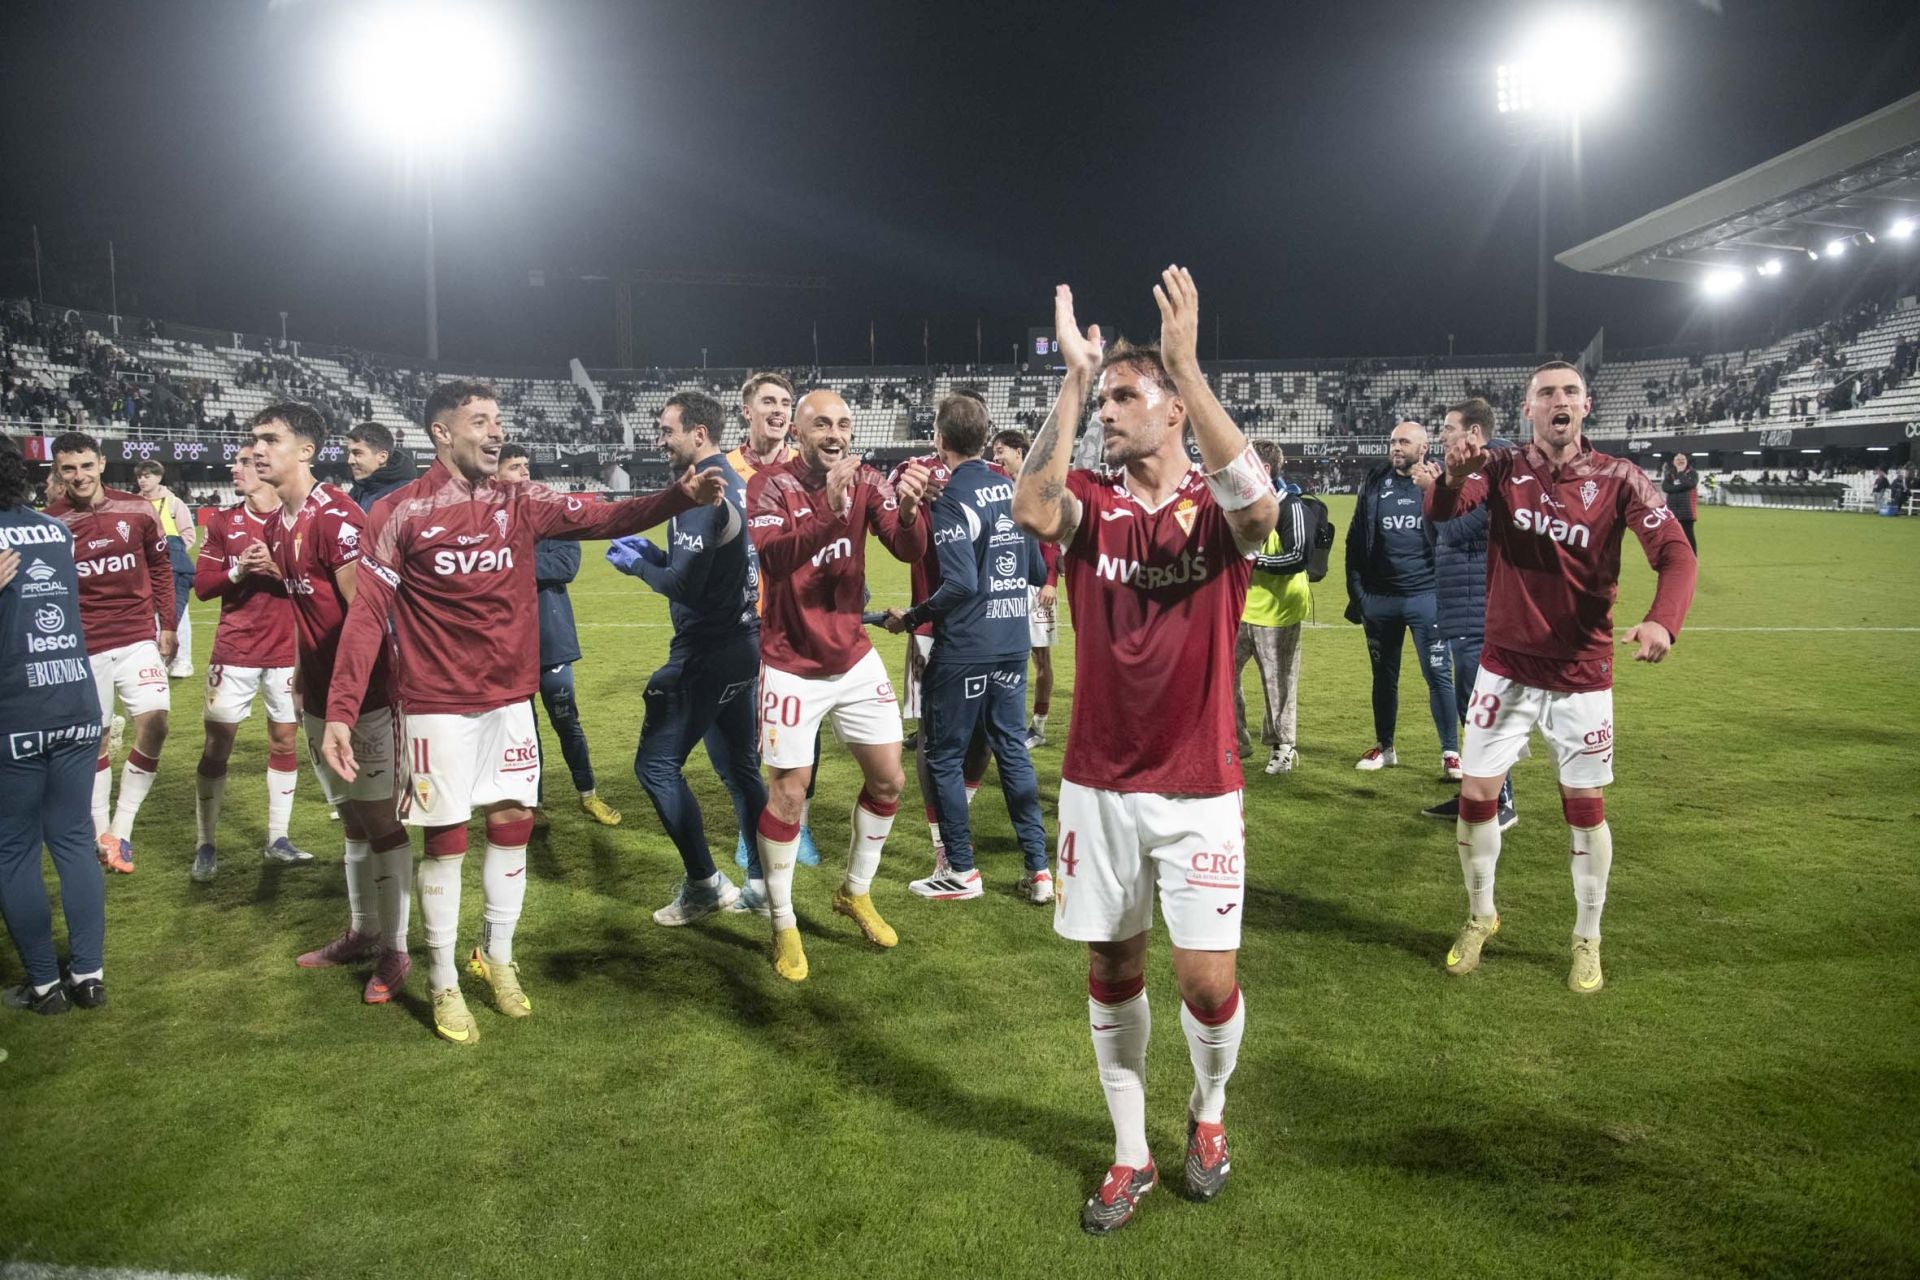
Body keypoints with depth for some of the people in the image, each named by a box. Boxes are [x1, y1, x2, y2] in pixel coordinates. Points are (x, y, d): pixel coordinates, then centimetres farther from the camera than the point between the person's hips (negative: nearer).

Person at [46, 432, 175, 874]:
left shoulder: (137, 510, -1)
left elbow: (160, 568, 11)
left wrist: (167, 626, 10)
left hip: (138, 638, 1)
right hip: (82, 647, -1)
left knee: (153, 726, -11)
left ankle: (120, 831, 3)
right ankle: (101, 833, 22)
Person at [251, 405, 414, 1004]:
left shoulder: (336, 516, -18)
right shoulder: (278, 524, 11)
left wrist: (357, 694, -20)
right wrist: (268, 569, 4)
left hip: (358, 694, -9)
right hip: (316, 696, 9)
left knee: (379, 821, 0)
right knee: (351, 820, 18)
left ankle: (394, 951, 9)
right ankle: (361, 933, 30)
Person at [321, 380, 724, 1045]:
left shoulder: (522, 502, 3)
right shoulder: (399, 513, -8)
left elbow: (606, 517, -5)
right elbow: (367, 615, -9)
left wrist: (679, 496, -22)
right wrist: (339, 712, -15)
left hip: (510, 698, 4)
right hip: (437, 705, -4)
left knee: (513, 824, 9)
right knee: (445, 838, 3)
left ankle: (497, 956, 31)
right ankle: (443, 983, 21)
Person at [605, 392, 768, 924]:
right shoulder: (735, 483, 13)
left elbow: (685, 585, -21)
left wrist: (637, 564, -4)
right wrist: (655, 553, 12)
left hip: (706, 652, -10)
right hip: (744, 645, 10)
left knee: (657, 763, 0)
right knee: (739, 767, 15)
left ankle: (704, 884, 5)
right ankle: (762, 886, 20)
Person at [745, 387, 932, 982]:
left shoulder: (866, 480, -3)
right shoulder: (770, 486, -15)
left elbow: (909, 550, -14)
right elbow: (774, 560, -32)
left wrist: (909, 507, -35)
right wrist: (831, 509, -45)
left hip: (854, 658, 5)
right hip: (792, 665, -5)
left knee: (888, 779, 8)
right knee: (789, 792, -2)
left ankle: (856, 893, 31)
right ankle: (783, 925, 17)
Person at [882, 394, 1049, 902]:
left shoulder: (949, 498, -13)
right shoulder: (1013, 488, 5)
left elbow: (960, 583, -20)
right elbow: (1038, 569, 10)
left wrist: (912, 618, -9)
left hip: (962, 649, -6)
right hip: (1012, 643, 7)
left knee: (943, 757, 7)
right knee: (1012, 748, 14)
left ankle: (961, 872, 14)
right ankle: (1039, 869, 16)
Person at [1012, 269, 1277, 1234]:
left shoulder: (1216, 503, -4)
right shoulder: (1093, 502, 1)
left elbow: (1260, 510, -30)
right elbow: (1030, 511, -23)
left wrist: (1186, 362, -32)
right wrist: (1073, 376, -24)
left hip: (1198, 789, -2)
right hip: (1098, 784, 2)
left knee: (1207, 983, -1)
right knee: (1111, 971, 11)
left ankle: (1207, 1112, 32)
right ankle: (1130, 1156, 30)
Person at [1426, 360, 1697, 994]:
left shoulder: (1618, 479, -9)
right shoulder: (1502, 468, -6)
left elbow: (1676, 553, -18)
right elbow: (1440, 510, -24)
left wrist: (1661, 620, -39)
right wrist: (1453, 476, -49)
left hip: (1581, 674, -1)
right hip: (1505, 667, 1)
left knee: (1585, 805, 8)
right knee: (1476, 796, 4)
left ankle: (1587, 940, 28)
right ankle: (1480, 917, 28)